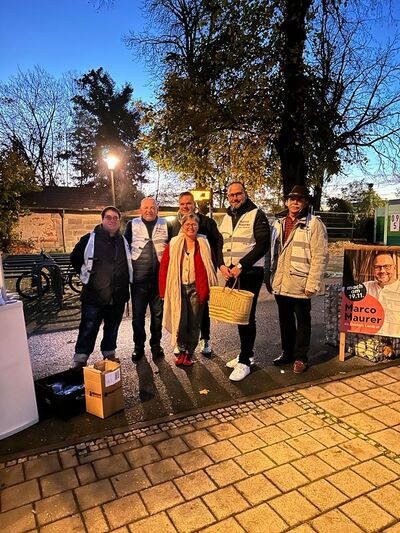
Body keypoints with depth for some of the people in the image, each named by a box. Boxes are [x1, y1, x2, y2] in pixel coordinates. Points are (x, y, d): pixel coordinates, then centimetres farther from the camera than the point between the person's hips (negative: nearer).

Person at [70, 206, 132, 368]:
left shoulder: (124, 241, 9)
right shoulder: (90, 239, -2)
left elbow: (129, 263, 24)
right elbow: (75, 259, 9)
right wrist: (86, 275, 8)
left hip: (118, 296, 4)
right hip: (94, 295, -3)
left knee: (112, 328, 14)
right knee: (88, 329, 0)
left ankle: (109, 353, 30)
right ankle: (80, 359, 12)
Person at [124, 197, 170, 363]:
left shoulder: (165, 224, 8)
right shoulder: (132, 224, 7)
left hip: (159, 277, 1)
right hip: (138, 278, 0)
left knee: (158, 313, 10)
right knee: (138, 314, 5)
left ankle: (156, 344, 25)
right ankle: (138, 347, 20)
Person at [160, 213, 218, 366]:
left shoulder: (204, 244, 5)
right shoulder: (174, 244, 3)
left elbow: (211, 268, 6)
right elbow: (164, 266, 2)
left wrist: (211, 289, -2)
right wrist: (164, 290, -4)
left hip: (197, 289, 1)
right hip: (178, 288, -1)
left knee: (194, 324, 7)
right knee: (180, 322, -6)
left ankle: (189, 353, 27)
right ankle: (182, 350, 20)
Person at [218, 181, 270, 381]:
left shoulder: (256, 215, -4)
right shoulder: (226, 218, 16)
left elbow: (262, 245, -13)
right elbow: (219, 244, 16)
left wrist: (241, 266, -17)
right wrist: (222, 265, -3)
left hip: (250, 272, -7)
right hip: (230, 273, 7)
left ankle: (244, 362, 3)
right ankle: (247, 353, 27)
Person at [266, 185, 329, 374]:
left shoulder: (314, 224, -6)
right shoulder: (278, 224, 11)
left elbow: (320, 257, -11)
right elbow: (271, 252, 15)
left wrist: (312, 284, -16)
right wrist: (268, 277, 11)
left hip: (300, 285, -5)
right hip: (280, 284, 5)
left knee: (302, 321, 9)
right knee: (285, 320, 17)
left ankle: (300, 357, 23)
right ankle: (287, 352, 33)